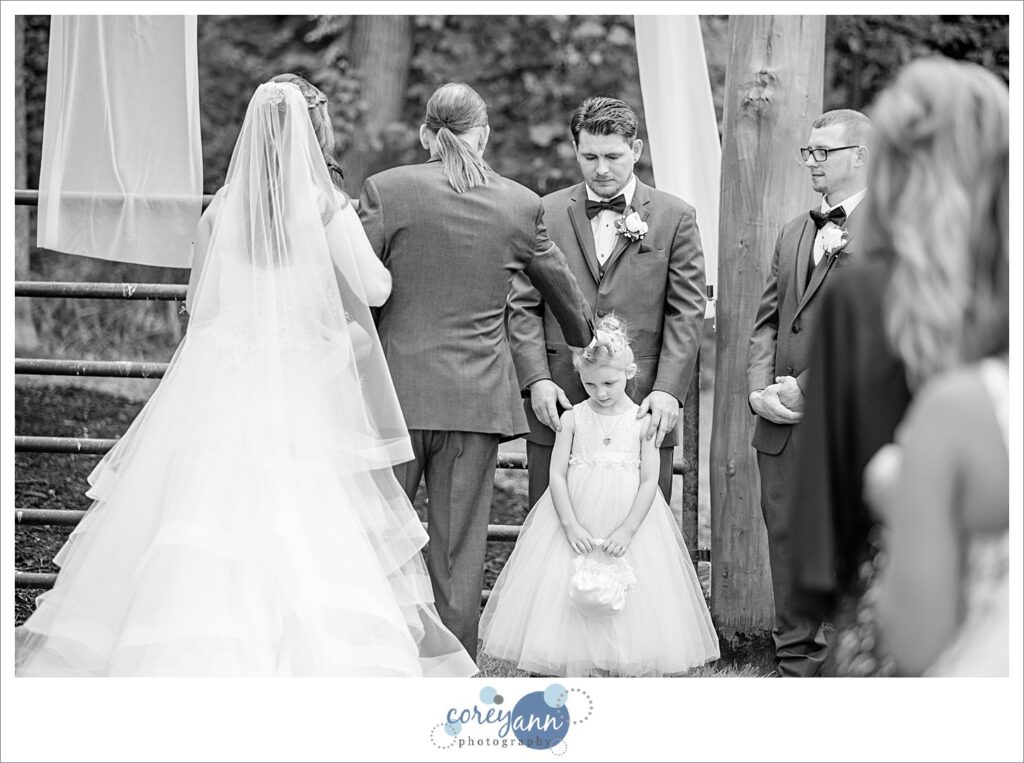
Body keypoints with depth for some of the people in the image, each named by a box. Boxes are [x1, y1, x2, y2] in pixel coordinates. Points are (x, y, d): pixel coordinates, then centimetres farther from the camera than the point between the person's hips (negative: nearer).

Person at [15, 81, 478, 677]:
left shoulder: (222, 209, 0)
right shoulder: (326, 209, -8)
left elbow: (200, 303, 9)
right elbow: (375, 289, -2)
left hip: (220, 385, 2)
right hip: (303, 388, -2)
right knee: (306, 529, -1)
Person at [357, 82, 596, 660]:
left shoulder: (386, 190, -4)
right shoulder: (522, 206, 2)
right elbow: (565, 294, 16)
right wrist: (592, 349, 35)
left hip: (396, 390, -1)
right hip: (477, 396, 1)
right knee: (460, 549, 6)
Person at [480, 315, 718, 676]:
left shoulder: (643, 421, 0)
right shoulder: (572, 419, 2)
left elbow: (649, 481, -3)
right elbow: (557, 474, -2)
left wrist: (627, 530, -12)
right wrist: (571, 525, -13)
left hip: (630, 520, -1)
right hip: (575, 519, 1)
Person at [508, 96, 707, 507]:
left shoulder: (675, 218, 6)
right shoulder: (546, 214, 9)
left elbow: (687, 312, 2)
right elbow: (523, 307, 7)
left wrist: (668, 389, -10)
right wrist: (536, 379, -6)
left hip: (642, 409, -1)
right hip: (557, 402, 1)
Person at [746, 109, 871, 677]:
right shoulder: (795, 232, 20)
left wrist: (808, 390, -15)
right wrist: (760, 388, 0)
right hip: (782, 425, 7)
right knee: (786, 543, 9)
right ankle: (796, 668, 17)